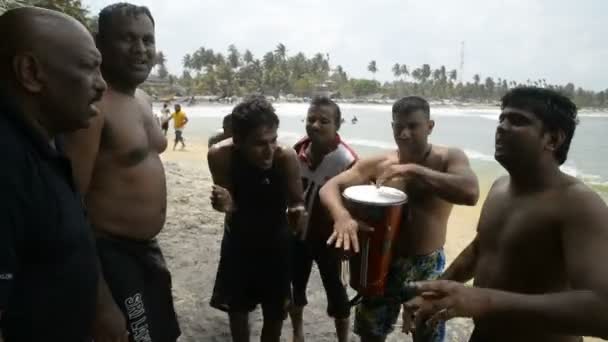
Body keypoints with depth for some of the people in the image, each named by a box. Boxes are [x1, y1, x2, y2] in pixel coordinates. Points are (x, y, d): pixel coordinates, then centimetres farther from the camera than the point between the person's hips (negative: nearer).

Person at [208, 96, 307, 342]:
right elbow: (230, 204, -15)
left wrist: (297, 212, -41)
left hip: (276, 241, -1)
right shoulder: (220, 156, -26)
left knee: (275, 312, 11)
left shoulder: (286, 157, -30)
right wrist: (226, 205, -38)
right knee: (237, 307, 17)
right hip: (239, 240, 1)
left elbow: (297, 201, -18)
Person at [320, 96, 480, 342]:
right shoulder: (378, 164, -7)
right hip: (382, 262, 2)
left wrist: (413, 170, -35)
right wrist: (342, 215, -33)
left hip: (428, 268, -1)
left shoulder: (449, 158, -11)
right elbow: (330, 187, -11)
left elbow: (470, 193, -30)